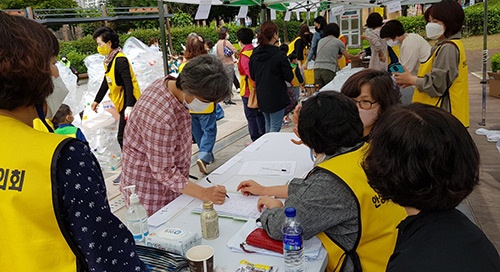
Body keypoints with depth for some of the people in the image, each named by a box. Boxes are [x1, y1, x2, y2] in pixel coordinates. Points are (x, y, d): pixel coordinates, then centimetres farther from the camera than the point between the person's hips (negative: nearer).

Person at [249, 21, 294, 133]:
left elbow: (252, 76, 9)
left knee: (268, 125, 21)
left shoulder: (255, 54, 1)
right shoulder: (279, 55, -17)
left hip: (261, 97, 6)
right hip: (277, 98, -6)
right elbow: (289, 77, -12)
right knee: (275, 127, 1)